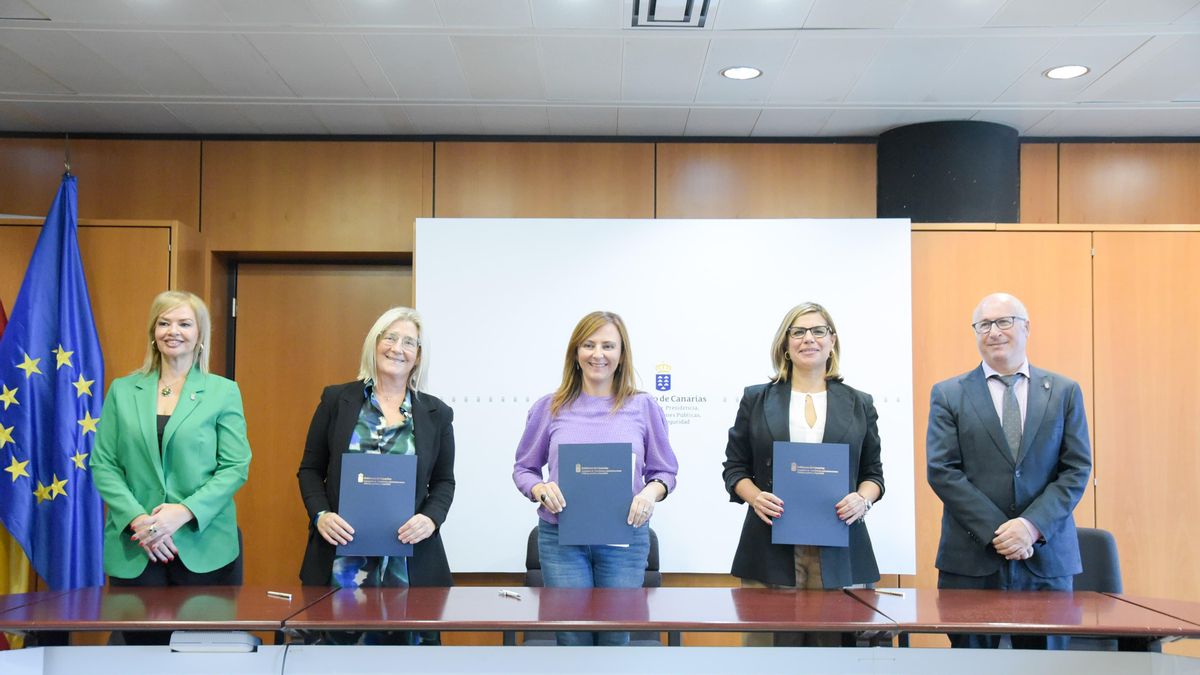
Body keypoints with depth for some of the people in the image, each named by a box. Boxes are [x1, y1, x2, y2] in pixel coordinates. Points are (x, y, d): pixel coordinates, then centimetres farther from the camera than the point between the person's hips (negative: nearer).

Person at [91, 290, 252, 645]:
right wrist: (137, 519, -11)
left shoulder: (224, 391, 3)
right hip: (134, 548, 2)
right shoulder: (122, 390, 9)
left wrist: (185, 512, -16)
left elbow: (236, 467, -3)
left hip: (204, 546, -1)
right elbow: (103, 465, 4)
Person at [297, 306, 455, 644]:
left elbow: (444, 481, 10)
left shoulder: (437, 413, 7)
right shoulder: (336, 399, 5)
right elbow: (310, 469, 7)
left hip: (408, 561, 1)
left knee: (403, 635, 5)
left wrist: (431, 518, -9)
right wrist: (320, 514, -9)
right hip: (341, 560, 0)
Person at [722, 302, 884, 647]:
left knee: (835, 641, 1)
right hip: (770, 546, -1)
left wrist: (862, 499, -7)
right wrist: (755, 496, -10)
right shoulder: (756, 399, 9)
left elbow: (873, 473, 14)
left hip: (839, 550, 1)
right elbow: (735, 468, 10)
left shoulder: (859, 404, 12)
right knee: (770, 639, -1)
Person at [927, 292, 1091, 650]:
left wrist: (1032, 526, -12)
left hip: (1047, 557, 2)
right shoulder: (948, 394, 4)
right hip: (971, 560, -1)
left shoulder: (1065, 392, 9)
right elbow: (942, 472, -4)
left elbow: (1077, 470, 2)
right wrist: (997, 532, -12)